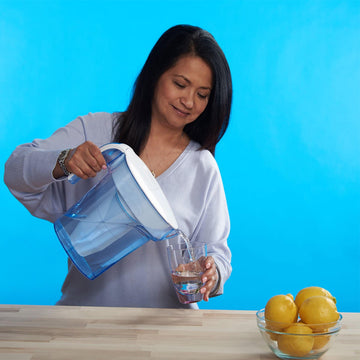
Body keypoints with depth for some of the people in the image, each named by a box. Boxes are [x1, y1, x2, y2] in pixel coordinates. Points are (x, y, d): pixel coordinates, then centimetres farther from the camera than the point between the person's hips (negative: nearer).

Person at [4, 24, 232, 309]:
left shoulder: (204, 168, 8)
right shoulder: (95, 131, 4)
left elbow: (216, 251, 10)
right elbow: (16, 169, -3)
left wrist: (210, 274, -13)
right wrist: (64, 162, -22)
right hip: (85, 310, -3)